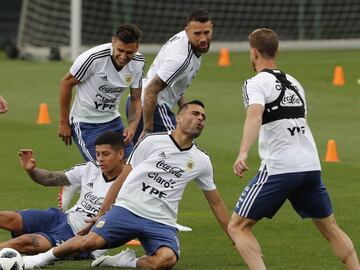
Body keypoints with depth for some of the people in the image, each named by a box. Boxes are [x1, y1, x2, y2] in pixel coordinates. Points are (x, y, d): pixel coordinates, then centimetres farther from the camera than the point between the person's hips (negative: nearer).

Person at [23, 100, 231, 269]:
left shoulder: (201, 162, 14)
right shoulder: (152, 142, 6)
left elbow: (216, 203, 24)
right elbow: (124, 177, 10)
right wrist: (101, 213, 8)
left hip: (161, 222, 2)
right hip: (128, 208, -2)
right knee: (91, 241, -25)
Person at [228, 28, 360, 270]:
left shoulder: (257, 83, -4)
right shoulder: (294, 83, 19)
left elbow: (255, 116, -23)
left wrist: (243, 153, -37)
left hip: (279, 168, -7)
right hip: (311, 166, 7)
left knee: (238, 227, 1)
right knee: (330, 228, 21)